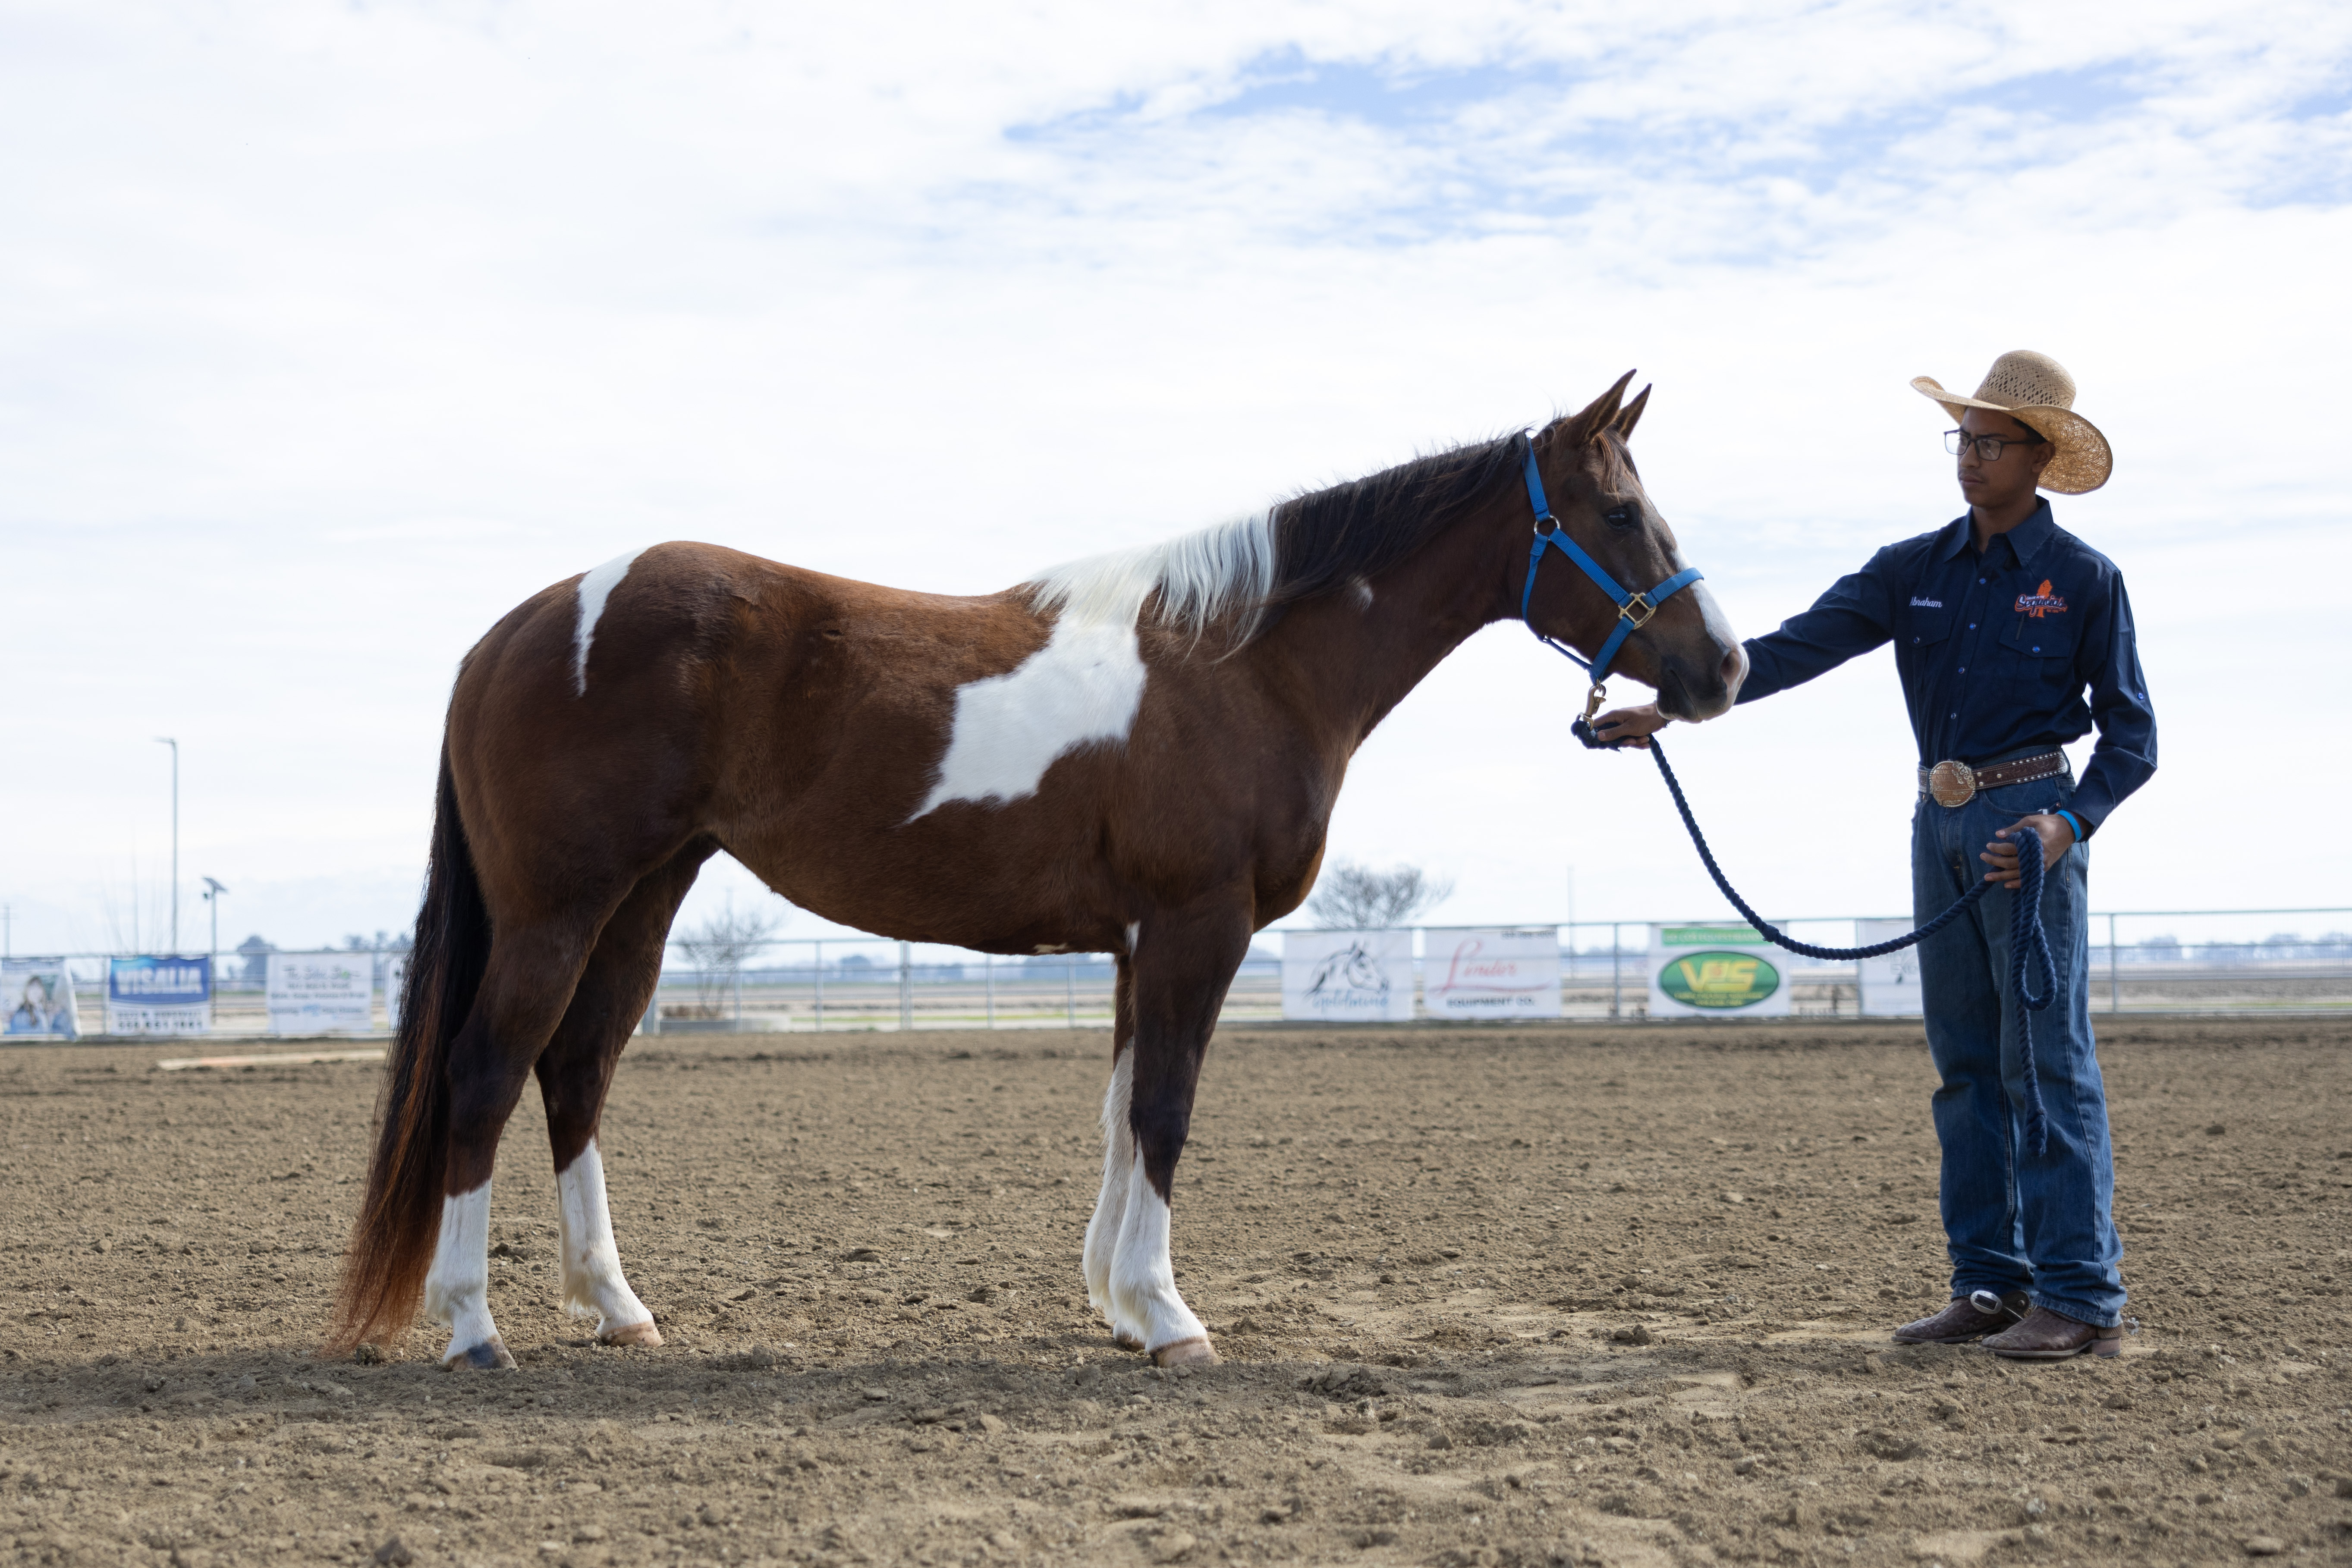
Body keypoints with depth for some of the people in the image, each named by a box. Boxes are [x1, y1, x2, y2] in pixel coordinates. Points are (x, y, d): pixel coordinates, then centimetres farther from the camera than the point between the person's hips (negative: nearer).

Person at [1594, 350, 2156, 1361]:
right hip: (1941, 822, 6)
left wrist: (2068, 824, -19)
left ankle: (2081, 1300, -5)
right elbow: (1798, 647, 0)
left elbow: (2132, 736, -2)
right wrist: (1671, 707, -11)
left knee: (2046, 1057, -8)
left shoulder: (2084, 580, -4)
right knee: (1965, 1063, 7)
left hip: (2029, 821, -6)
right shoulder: (1915, 570, 9)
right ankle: (1990, 1286, 13)